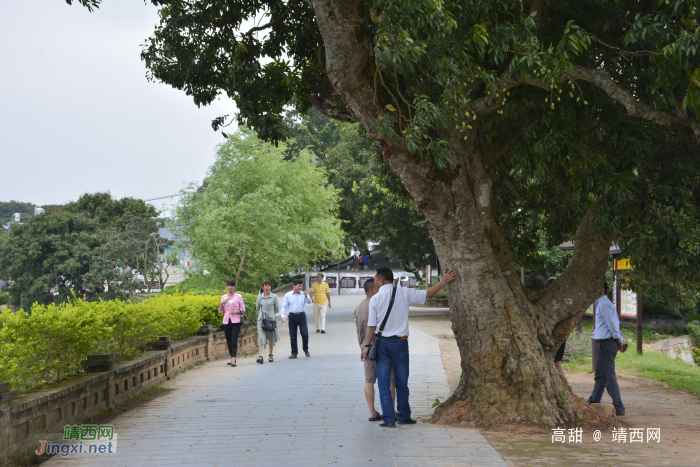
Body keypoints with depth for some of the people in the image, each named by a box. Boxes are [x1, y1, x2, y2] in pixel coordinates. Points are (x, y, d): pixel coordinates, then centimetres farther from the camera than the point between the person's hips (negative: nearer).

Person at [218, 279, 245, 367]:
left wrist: (237, 311, -14)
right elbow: (220, 311, 13)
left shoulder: (238, 296, 2)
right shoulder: (224, 297, 11)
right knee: (228, 341, 7)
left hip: (235, 321, -4)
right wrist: (221, 303, -6)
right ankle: (232, 358, 20)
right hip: (226, 321, 4)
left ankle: (233, 360, -19)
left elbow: (243, 308, 4)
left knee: (234, 341, -14)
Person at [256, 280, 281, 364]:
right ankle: (260, 356, -18)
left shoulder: (274, 297, 0)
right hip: (261, 319, 0)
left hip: (271, 319, 0)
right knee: (261, 337, -11)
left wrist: (270, 313, 5)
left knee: (271, 338, 9)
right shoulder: (259, 297, 4)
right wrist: (262, 313, 10)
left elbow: (277, 309, 6)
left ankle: (271, 355, 26)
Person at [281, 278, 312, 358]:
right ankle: (294, 353, 13)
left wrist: (306, 296, -28)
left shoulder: (303, 294, 6)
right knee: (292, 335, 3)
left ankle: (305, 349, 12)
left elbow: (309, 302, -9)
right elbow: (284, 306, 5)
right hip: (292, 316, 0)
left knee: (304, 333, -11)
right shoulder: (288, 295, 6)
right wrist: (283, 316, -7)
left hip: (302, 316, 0)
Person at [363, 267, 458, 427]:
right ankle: (403, 416, 21)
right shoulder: (404, 293, -3)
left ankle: (388, 419, 1)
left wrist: (367, 345, 3)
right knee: (401, 382, 13)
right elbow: (427, 294, 2)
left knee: (384, 383, 4)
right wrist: (444, 281, 11)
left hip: (382, 342, -1)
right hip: (400, 342, 1)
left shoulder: (375, 299, -6)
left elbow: (371, 325, -5)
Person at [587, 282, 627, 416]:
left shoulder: (604, 304, -14)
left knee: (608, 377, -10)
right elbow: (613, 325, 19)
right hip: (604, 343, 11)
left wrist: (619, 342, -13)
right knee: (599, 375, 18)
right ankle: (593, 403, 29)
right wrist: (621, 341, 15)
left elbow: (613, 325, -17)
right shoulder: (601, 303, 19)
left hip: (606, 343, -11)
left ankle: (619, 408, -11)